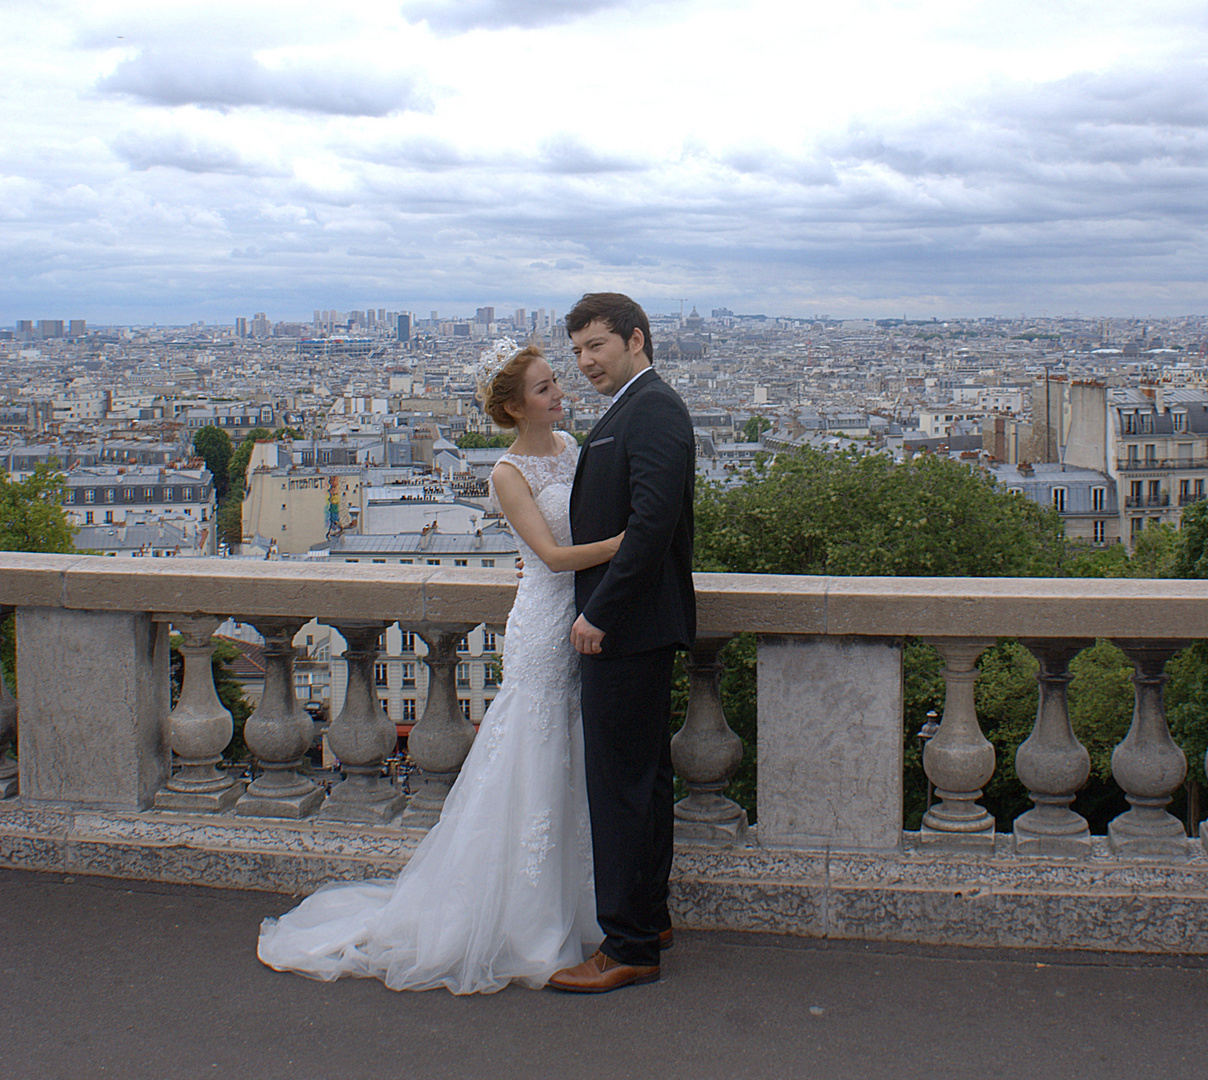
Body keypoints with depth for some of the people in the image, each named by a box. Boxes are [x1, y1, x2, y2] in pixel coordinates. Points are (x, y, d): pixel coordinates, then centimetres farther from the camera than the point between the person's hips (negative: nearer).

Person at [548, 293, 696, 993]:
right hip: (632, 626, 11)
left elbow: (651, 524, -24)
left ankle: (629, 947, 2)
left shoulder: (653, 410, -15)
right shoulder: (633, 410, 17)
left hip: (630, 625, -11)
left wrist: (600, 612, -21)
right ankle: (649, 916, 30)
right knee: (644, 776, 18)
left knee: (621, 783, -5)